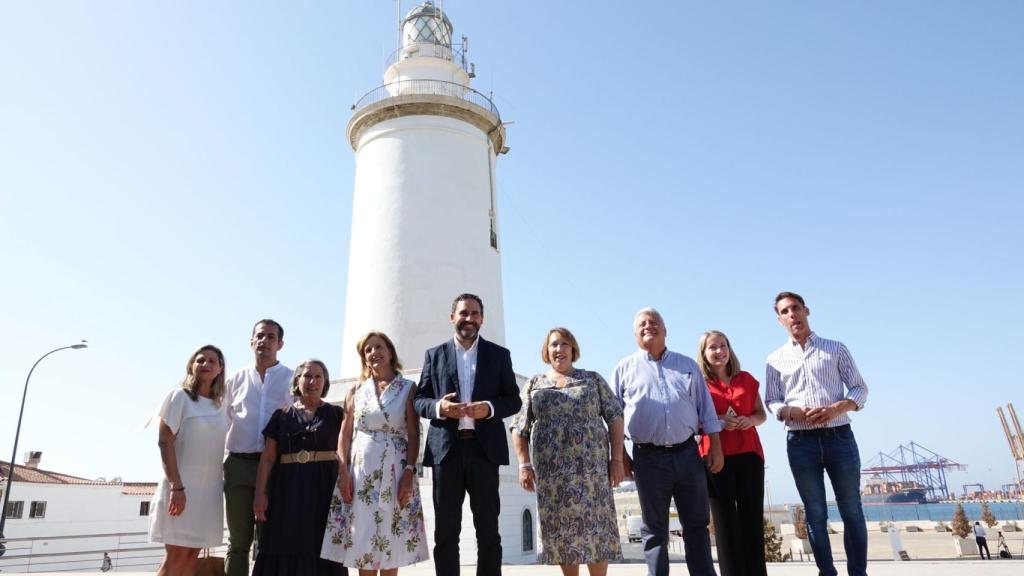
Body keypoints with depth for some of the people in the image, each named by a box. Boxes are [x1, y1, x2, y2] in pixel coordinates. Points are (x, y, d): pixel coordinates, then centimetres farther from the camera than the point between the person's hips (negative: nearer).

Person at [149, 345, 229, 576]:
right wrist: (177, 486, -17)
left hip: (210, 488, 5)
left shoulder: (221, 406, 10)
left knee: (192, 557, 8)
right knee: (176, 557, -5)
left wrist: (225, 487, 8)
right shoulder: (180, 397, -5)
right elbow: (165, 442, -11)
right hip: (182, 485, -5)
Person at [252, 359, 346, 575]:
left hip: (324, 489, -1)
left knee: (322, 550, -1)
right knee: (286, 550, 2)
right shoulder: (281, 415, 9)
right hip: (289, 489, 1)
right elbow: (267, 458, 6)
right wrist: (260, 493, -3)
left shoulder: (336, 414, 6)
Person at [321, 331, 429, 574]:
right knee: (362, 538, 3)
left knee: (391, 538, 2)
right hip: (360, 470, 2)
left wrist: (409, 472, -10)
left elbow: (414, 434, -1)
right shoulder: (356, 390, 8)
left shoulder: (408, 388, 2)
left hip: (395, 470, -1)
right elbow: (345, 434, 6)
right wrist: (343, 472, -4)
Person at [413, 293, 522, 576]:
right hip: (445, 449, 1)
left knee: (488, 528, 6)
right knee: (445, 529, 6)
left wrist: (490, 408, -14)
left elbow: (514, 400, 6)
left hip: (484, 449, 0)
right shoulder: (434, 354, 10)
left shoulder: (499, 354, 9)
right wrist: (438, 407, -14)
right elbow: (419, 400, 8)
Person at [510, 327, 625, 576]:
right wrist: (524, 464, -3)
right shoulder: (534, 384, 11)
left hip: (590, 465, -1)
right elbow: (519, 428, 7)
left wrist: (617, 458, -3)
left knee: (594, 525, -2)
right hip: (550, 468, 1)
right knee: (561, 528, 5)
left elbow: (615, 417, 5)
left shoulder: (593, 379, 9)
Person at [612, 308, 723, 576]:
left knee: (697, 523, 8)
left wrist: (716, 446, 3)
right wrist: (620, 454, 0)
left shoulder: (688, 365, 12)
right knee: (654, 529, 7)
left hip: (687, 454, 2)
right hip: (649, 458, -1)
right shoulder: (625, 368, 6)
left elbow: (706, 409, 11)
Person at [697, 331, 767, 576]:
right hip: (715, 457, -3)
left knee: (753, 517, 3)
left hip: (749, 454, 3)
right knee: (725, 520, 2)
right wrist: (718, 422, -15)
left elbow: (761, 414, 15)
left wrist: (751, 420, -7)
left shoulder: (746, 379, 10)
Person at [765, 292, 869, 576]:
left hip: (839, 437, 0)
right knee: (815, 514, 6)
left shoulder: (836, 349, 8)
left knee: (852, 512, 5)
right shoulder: (776, 359, 10)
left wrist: (836, 409, -14)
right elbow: (771, 401, 7)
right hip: (800, 442, 1)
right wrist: (793, 412, -14)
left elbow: (860, 389, 5)